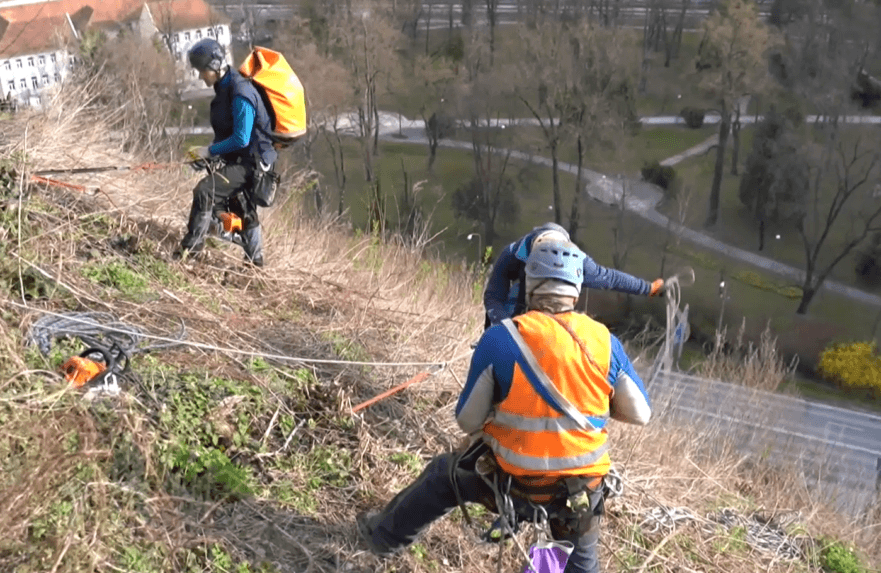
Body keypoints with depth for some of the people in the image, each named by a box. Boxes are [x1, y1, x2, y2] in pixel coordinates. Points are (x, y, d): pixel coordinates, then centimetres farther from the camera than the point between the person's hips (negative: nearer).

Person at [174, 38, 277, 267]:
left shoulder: (241, 94, -24)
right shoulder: (225, 87, 6)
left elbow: (241, 139, -28)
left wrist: (210, 151, -19)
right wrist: (209, 153, 7)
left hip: (250, 160, -10)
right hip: (241, 159, 10)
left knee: (205, 190, -20)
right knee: (243, 209, 21)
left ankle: (191, 247, -11)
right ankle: (255, 260, 36)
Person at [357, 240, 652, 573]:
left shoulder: (499, 340, -15)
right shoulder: (605, 342, -8)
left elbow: (468, 421, -6)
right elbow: (640, 413, 2)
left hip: (514, 479, -2)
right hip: (582, 488, 2)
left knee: (443, 474, 26)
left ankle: (385, 535, 46)